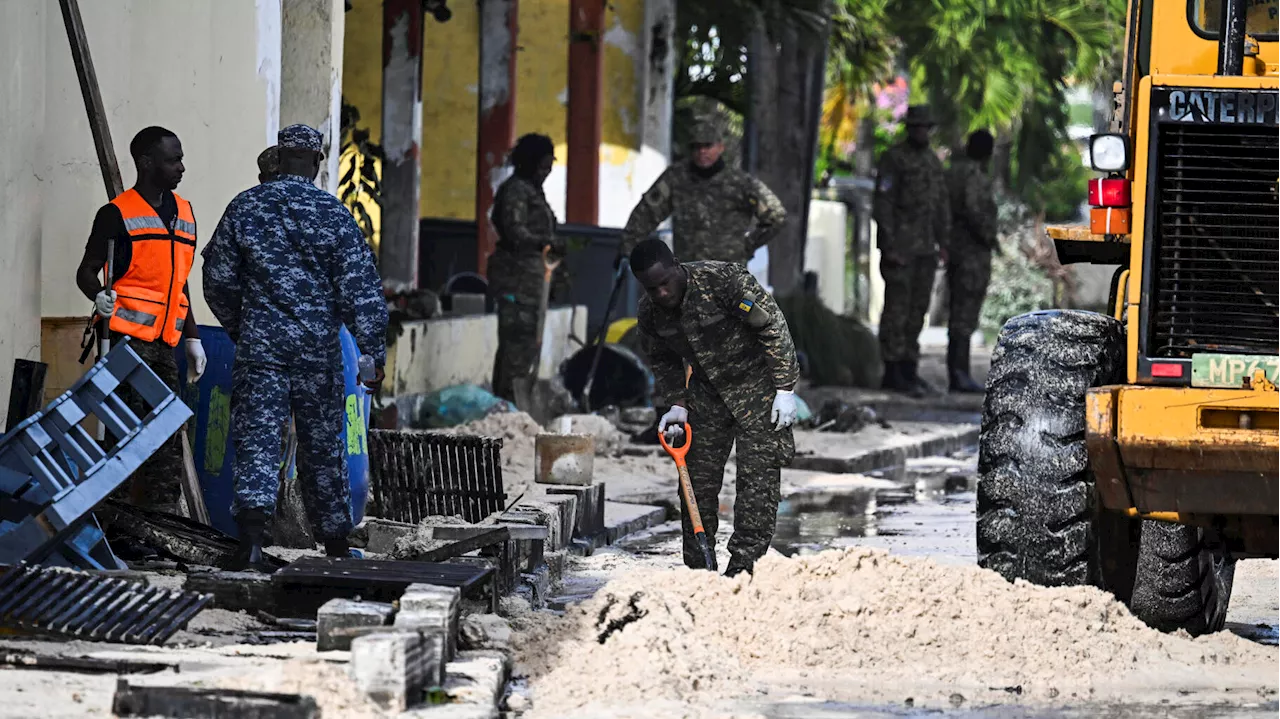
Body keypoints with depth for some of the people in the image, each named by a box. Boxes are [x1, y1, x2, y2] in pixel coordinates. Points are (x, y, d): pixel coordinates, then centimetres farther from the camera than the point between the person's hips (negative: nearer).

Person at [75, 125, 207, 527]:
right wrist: (99, 296, -23)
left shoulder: (183, 213, 18)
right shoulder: (117, 214, -2)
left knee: (167, 437, 4)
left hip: (165, 342, 7)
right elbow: (86, 271, -1)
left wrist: (192, 337, 22)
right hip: (127, 336, -7)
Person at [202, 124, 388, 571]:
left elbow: (218, 279, 8)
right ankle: (336, 545, 21)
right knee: (323, 445, 11)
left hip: (259, 346, 0)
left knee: (258, 440, -4)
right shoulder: (332, 213, -4)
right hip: (318, 349, 0)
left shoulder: (244, 207, 2)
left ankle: (251, 537, -23)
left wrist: (239, 327, 24)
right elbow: (361, 287, -6)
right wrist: (375, 351, -2)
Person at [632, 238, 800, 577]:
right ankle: (697, 569, 11)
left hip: (756, 382, -5)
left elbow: (773, 326, -20)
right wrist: (677, 405, -3)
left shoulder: (725, 279, -26)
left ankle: (743, 565, -13)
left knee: (758, 475, -12)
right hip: (707, 392, 5)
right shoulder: (650, 314, -8)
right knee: (698, 479, 3)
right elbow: (663, 362, 11)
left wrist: (785, 390, -20)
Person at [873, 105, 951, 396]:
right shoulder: (893, 159, -7)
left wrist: (944, 241, 11)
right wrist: (889, 246, -17)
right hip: (900, 247, -7)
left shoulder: (932, 161, 15)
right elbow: (882, 204, -12)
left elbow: (941, 203, 19)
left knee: (918, 309, 8)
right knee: (897, 309, -6)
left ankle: (909, 369, 13)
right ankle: (893, 372, -4)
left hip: (925, 249, 7)